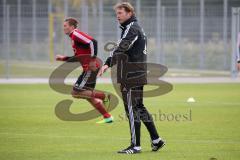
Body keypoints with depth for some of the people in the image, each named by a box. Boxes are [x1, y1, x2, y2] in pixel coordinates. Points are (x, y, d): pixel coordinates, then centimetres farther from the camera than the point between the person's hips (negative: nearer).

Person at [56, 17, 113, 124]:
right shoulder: (73, 37, 20)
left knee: (76, 92, -10)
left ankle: (104, 97, -8)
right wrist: (63, 58, 22)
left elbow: (93, 42, -24)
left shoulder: (76, 34, -10)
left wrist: (93, 59, -25)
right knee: (88, 94, 14)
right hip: (88, 68, 10)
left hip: (91, 68, -10)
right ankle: (107, 117, 14)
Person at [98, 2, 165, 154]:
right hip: (139, 75, 10)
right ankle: (156, 140, 18)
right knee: (139, 107, 16)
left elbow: (121, 48, -27)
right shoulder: (137, 27, 20)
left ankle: (136, 145, -2)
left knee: (132, 109, -6)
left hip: (131, 76, -10)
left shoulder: (132, 28, -12)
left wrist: (107, 64, -36)